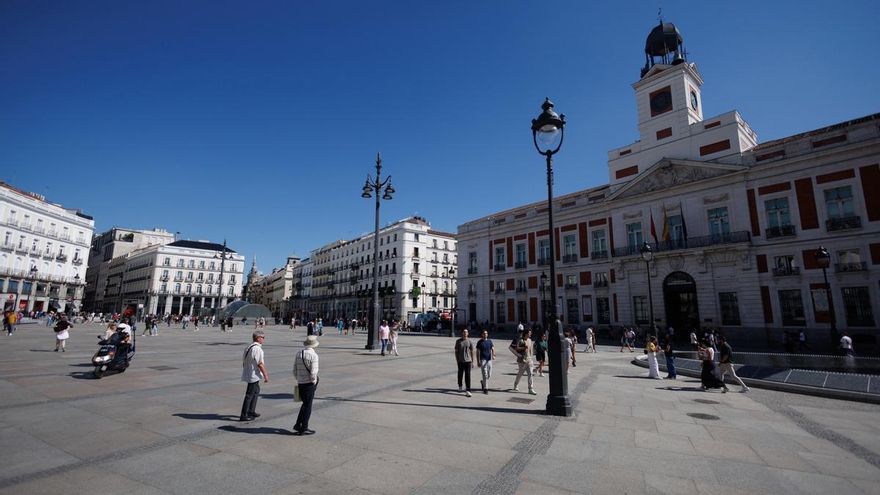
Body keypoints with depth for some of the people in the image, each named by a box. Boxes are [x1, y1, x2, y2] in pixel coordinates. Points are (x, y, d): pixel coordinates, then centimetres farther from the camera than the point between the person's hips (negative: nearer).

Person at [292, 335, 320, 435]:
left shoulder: (299, 354, 3)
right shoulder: (313, 355, -17)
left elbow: (294, 370, 9)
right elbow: (313, 372, -20)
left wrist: (298, 380, 18)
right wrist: (314, 382, -5)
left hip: (300, 383, 6)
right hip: (310, 383, -6)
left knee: (305, 404, 22)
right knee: (308, 405, 6)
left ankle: (298, 425, 25)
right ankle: (304, 428, 15)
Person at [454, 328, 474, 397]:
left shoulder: (469, 341, 3)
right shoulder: (458, 341, 3)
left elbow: (472, 352, 7)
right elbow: (456, 351, 6)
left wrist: (472, 361, 6)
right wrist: (457, 360, 1)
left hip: (468, 361, -1)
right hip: (460, 361, 1)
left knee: (468, 375, -6)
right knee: (460, 374, 13)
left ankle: (467, 391, -5)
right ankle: (460, 387, 34)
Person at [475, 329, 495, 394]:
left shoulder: (489, 341, 10)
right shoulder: (479, 342, -1)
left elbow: (492, 349, 1)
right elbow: (478, 352, -2)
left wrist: (493, 355, -19)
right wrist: (478, 361, -7)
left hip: (489, 360, 4)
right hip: (483, 360, -4)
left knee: (489, 375, 8)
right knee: (485, 375, -8)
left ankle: (483, 382, 36)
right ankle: (485, 389, 1)